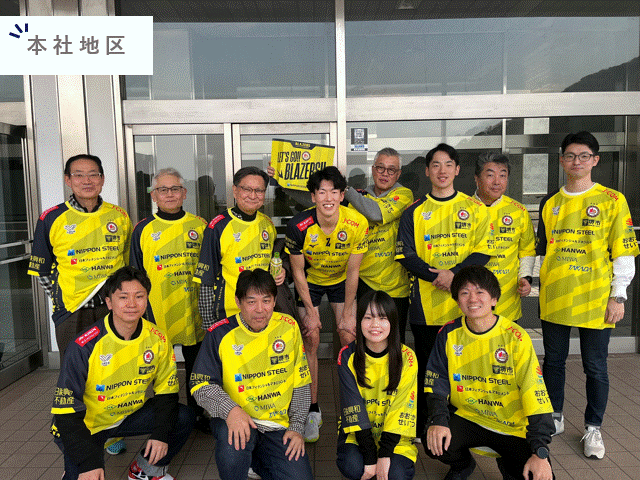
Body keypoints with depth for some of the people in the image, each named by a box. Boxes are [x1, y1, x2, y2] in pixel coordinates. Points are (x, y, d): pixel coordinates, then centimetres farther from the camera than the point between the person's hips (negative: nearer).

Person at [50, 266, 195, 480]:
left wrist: (161, 434, -14)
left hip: (128, 415, 4)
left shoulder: (157, 339, -12)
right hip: (85, 424, -4)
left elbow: (167, 388, -1)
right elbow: (66, 408, -21)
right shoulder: (85, 345, -23)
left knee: (183, 418, -14)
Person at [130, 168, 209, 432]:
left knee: (197, 364, 13)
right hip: (158, 312, -1)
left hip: (194, 311, 1)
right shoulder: (143, 230, 1)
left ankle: (198, 413, 31)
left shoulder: (200, 226, 4)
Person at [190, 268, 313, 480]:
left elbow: (301, 384, 6)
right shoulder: (220, 334, -8)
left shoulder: (289, 327, -1)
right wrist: (230, 410, -26)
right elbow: (201, 385, -9)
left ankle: (257, 461, 19)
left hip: (279, 424, 3)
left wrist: (297, 427, 0)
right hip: (236, 419, -3)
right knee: (234, 438, -35)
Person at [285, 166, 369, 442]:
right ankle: (313, 411, 7)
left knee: (348, 338, -5)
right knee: (310, 340, -6)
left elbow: (352, 271, -14)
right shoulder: (299, 226, -28)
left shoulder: (357, 223, -25)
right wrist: (310, 312, -12)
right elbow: (297, 271, -15)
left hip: (341, 281, 1)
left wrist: (348, 312, -10)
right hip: (309, 282, -1)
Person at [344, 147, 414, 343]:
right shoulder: (360, 196, 10)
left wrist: (345, 188, -17)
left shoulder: (404, 194, -2)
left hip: (395, 282, -3)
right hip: (364, 281, 3)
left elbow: (377, 213, -21)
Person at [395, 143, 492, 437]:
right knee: (426, 365, 9)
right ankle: (423, 429, 23)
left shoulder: (474, 208, 7)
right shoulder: (415, 212, 7)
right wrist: (434, 275, -15)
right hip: (425, 303, 0)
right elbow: (405, 254, 0)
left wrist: (454, 273, -15)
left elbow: (483, 250, 0)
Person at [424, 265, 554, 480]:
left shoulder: (516, 337, -15)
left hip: (513, 427, -1)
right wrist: (438, 421, -23)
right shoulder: (449, 334, -7)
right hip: (466, 417, 2)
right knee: (434, 442, -25)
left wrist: (540, 454, -23)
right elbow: (435, 383, -4)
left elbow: (536, 394, -17)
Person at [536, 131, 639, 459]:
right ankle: (555, 418, 31)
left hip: (595, 299, -3)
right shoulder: (550, 203, 8)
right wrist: (539, 284, 12)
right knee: (553, 361, 13)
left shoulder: (612, 201, -2)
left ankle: (593, 428, 25)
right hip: (554, 298, 3)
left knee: (595, 366, 7)